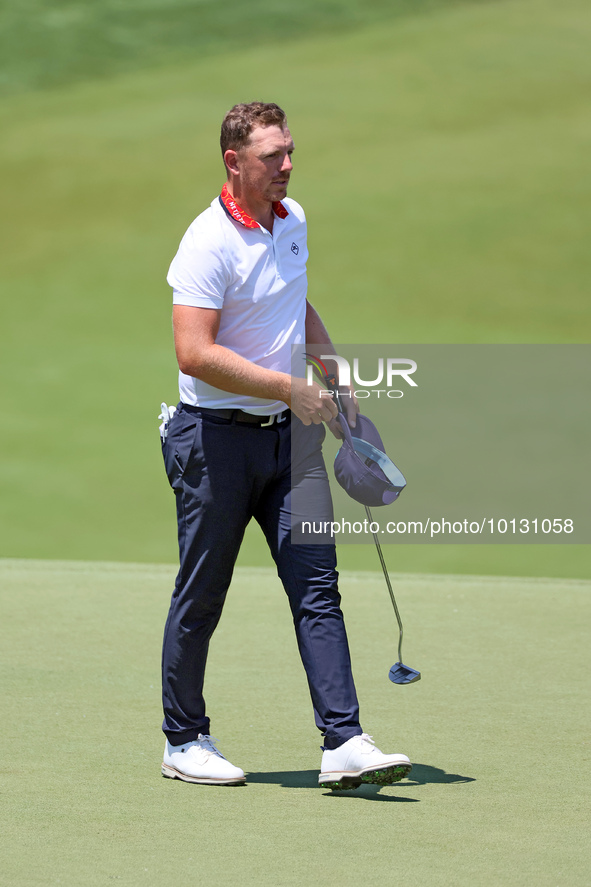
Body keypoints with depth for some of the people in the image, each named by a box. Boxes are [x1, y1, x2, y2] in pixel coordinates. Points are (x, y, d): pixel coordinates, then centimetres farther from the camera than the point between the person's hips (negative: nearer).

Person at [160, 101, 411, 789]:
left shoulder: (293, 220, 9)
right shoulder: (210, 243, -16)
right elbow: (194, 353, -24)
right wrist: (288, 387, -21)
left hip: (291, 435, 6)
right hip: (217, 439, -6)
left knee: (317, 586, -4)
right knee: (201, 597, 4)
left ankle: (343, 745, -8)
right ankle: (184, 742, 19)